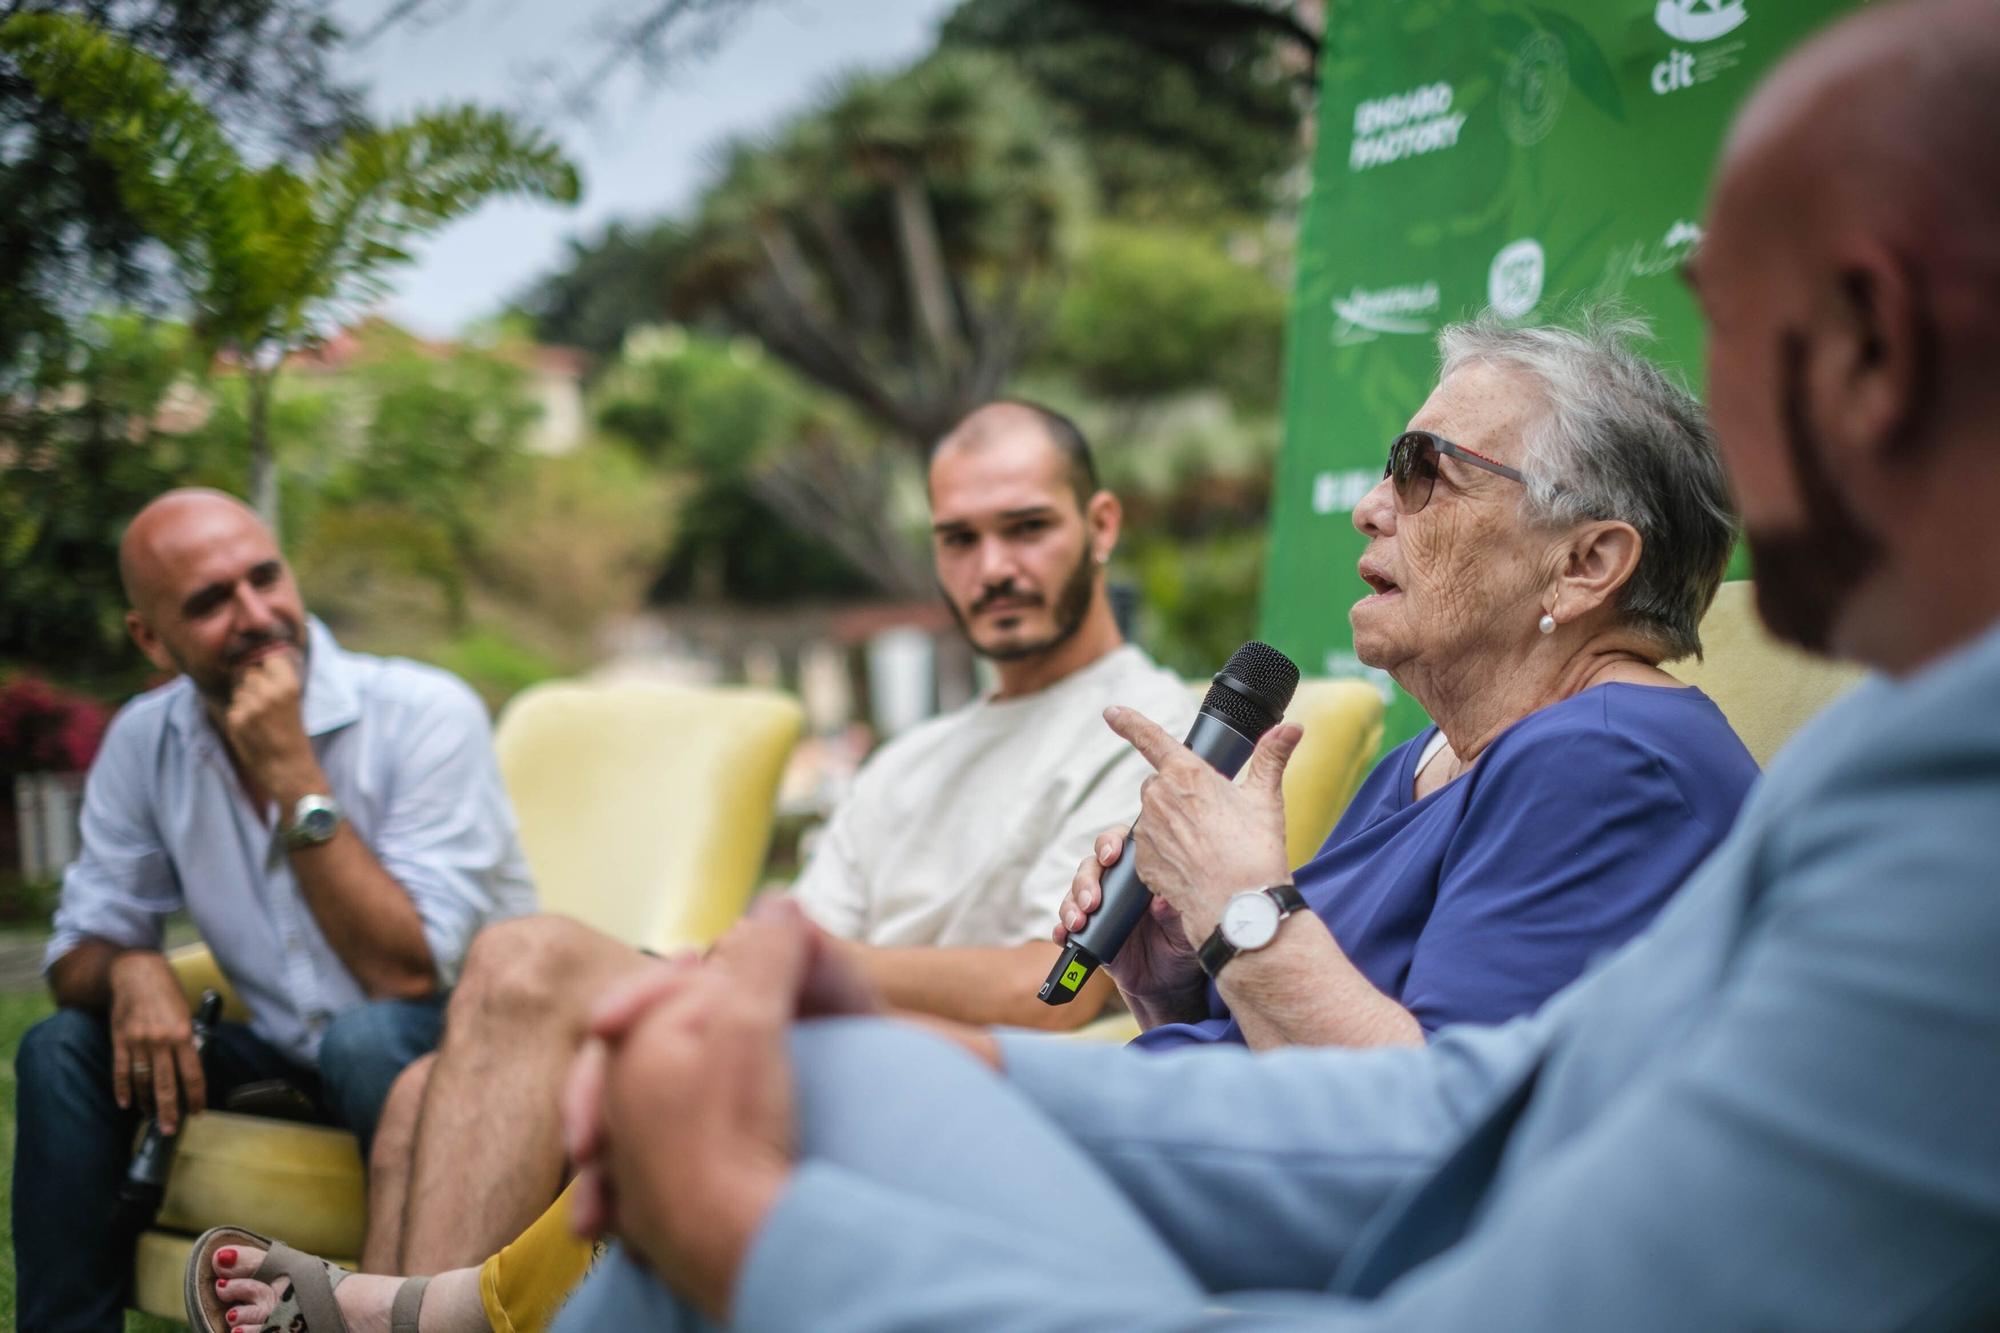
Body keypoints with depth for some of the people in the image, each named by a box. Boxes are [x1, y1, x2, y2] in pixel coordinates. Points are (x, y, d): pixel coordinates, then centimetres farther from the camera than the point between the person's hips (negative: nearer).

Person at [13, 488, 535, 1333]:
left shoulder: (426, 715, -18)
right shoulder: (144, 741, -1)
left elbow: (406, 975, -25)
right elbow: (80, 950, 6)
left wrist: (292, 773, -26)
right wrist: (129, 969, -19)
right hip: (290, 1056, 5)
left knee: (370, 1039, -35)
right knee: (63, 1048, -10)